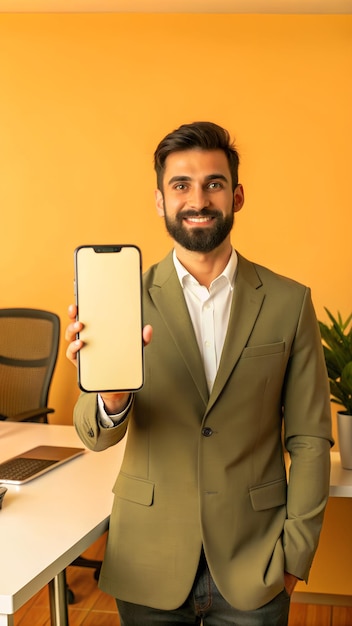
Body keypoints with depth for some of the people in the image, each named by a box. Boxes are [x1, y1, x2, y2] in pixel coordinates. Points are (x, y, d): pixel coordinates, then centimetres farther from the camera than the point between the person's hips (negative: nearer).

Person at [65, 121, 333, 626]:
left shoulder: (289, 302, -4)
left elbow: (309, 439, 0)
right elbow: (96, 436, -10)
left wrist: (296, 555, -2)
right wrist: (111, 399, -32)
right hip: (148, 566, 1)